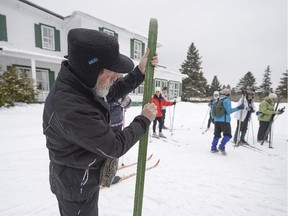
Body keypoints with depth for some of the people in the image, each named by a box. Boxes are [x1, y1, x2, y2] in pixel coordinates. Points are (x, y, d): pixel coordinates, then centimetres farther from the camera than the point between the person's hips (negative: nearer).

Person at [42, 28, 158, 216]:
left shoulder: (82, 84, -12)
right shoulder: (72, 109, -39)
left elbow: (113, 93, 4)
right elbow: (115, 147, -30)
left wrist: (140, 72, -5)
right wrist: (144, 119, -17)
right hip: (77, 185, -7)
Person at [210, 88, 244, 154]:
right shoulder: (227, 100, -7)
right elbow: (229, 111, -13)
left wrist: (213, 117, 25)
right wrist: (238, 108, -9)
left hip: (216, 120, 6)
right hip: (224, 121, -6)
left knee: (217, 135, 14)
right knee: (227, 135, 4)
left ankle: (213, 148, 12)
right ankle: (221, 147, -9)